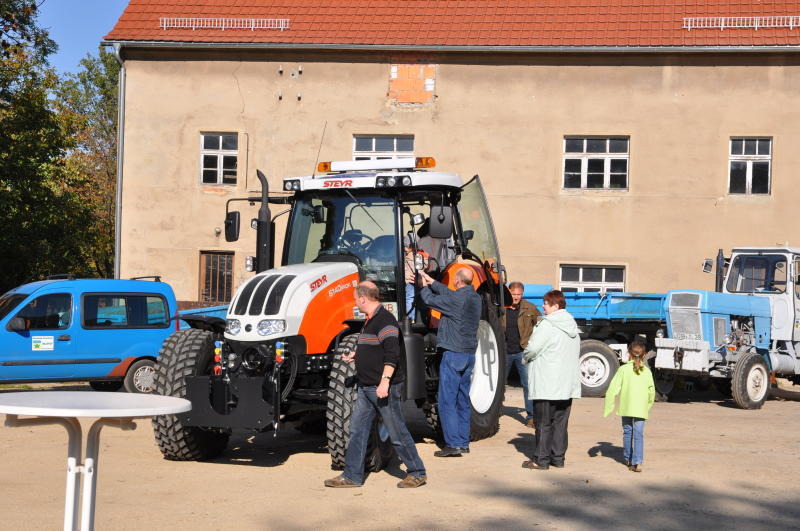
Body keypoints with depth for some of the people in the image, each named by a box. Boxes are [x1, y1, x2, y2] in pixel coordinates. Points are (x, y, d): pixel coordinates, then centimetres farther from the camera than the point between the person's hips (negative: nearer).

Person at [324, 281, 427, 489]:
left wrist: (385, 382, -28)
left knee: (397, 433, -2)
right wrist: (355, 357, 18)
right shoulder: (370, 321, 15)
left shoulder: (385, 320, -17)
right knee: (357, 430, 8)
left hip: (383, 387, -10)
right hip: (366, 387, 10)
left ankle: (417, 473, 10)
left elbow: (392, 355, -24)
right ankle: (352, 476, 13)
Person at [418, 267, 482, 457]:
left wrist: (424, 286, 14)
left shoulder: (456, 299, -17)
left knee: (447, 400, -5)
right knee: (463, 400, 13)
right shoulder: (475, 298, 8)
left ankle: (453, 444, -9)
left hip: (453, 354, -8)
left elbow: (430, 300, -7)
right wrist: (431, 281, 27)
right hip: (470, 354, 8)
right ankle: (463, 443, 16)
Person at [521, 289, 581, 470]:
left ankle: (541, 460, 3)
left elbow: (532, 348, -17)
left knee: (544, 423, 0)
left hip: (547, 384, -7)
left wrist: (525, 357, 6)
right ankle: (558, 458, 16)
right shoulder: (572, 326, 12)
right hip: (567, 384, 7)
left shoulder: (547, 325, -14)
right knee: (560, 422, 12)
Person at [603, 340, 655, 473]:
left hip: (626, 407, -1)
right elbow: (652, 392, 8)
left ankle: (628, 459, 27)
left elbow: (613, 389, -7)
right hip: (641, 409, 1)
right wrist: (648, 405, 24)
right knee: (639, 434, -1)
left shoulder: (624, 369, -4)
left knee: (627, 432, 15)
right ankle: (637, 462, -14)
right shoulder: (647, 371, 3)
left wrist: (608, 407, -1)